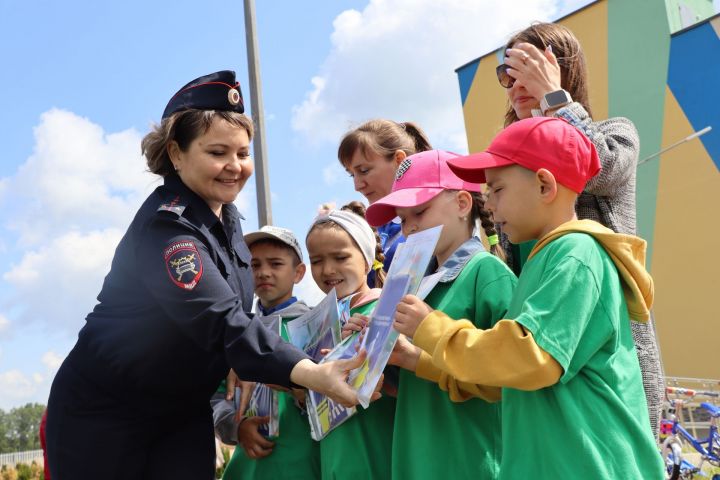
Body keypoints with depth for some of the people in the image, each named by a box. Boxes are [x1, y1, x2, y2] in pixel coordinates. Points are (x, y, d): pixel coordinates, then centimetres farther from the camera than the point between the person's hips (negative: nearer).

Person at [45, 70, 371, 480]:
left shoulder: (226, 214, 3)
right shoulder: (166, 227, -25)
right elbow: (222, 321, -39)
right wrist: (313, 375, -50)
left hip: (184, 414, 7)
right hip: (104, 415, -7)